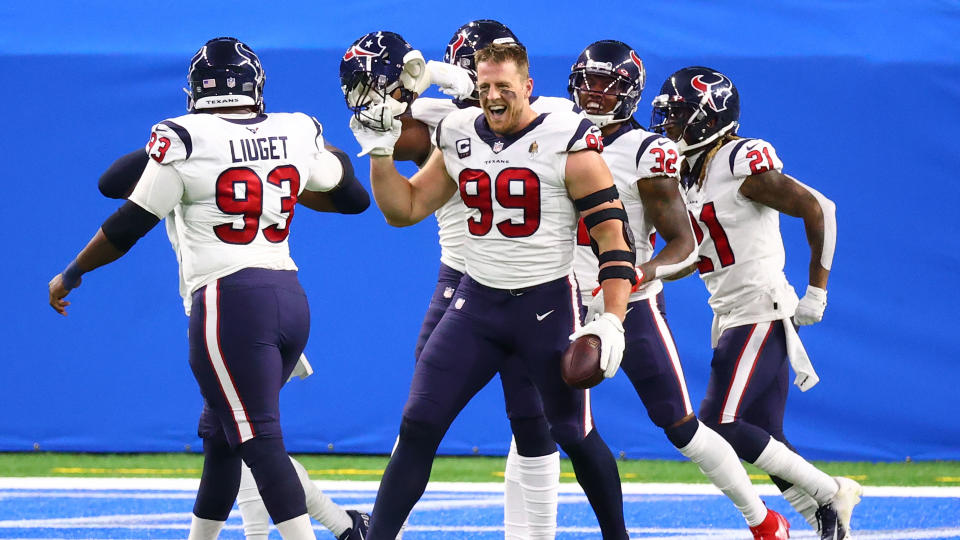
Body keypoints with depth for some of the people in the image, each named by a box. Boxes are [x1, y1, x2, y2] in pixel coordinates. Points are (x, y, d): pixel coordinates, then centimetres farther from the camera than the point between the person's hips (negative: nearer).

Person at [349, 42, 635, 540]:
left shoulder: (567, 144, -11)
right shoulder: (459, 139, 4)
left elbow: (612, 233, -12)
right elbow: (404, 210, 14)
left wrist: (611, 321, -21)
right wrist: (380, 153, -2)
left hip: (548, 305, -4)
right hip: (477, 302, 4)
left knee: (574, 434, 4)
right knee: (418, 427, -4)